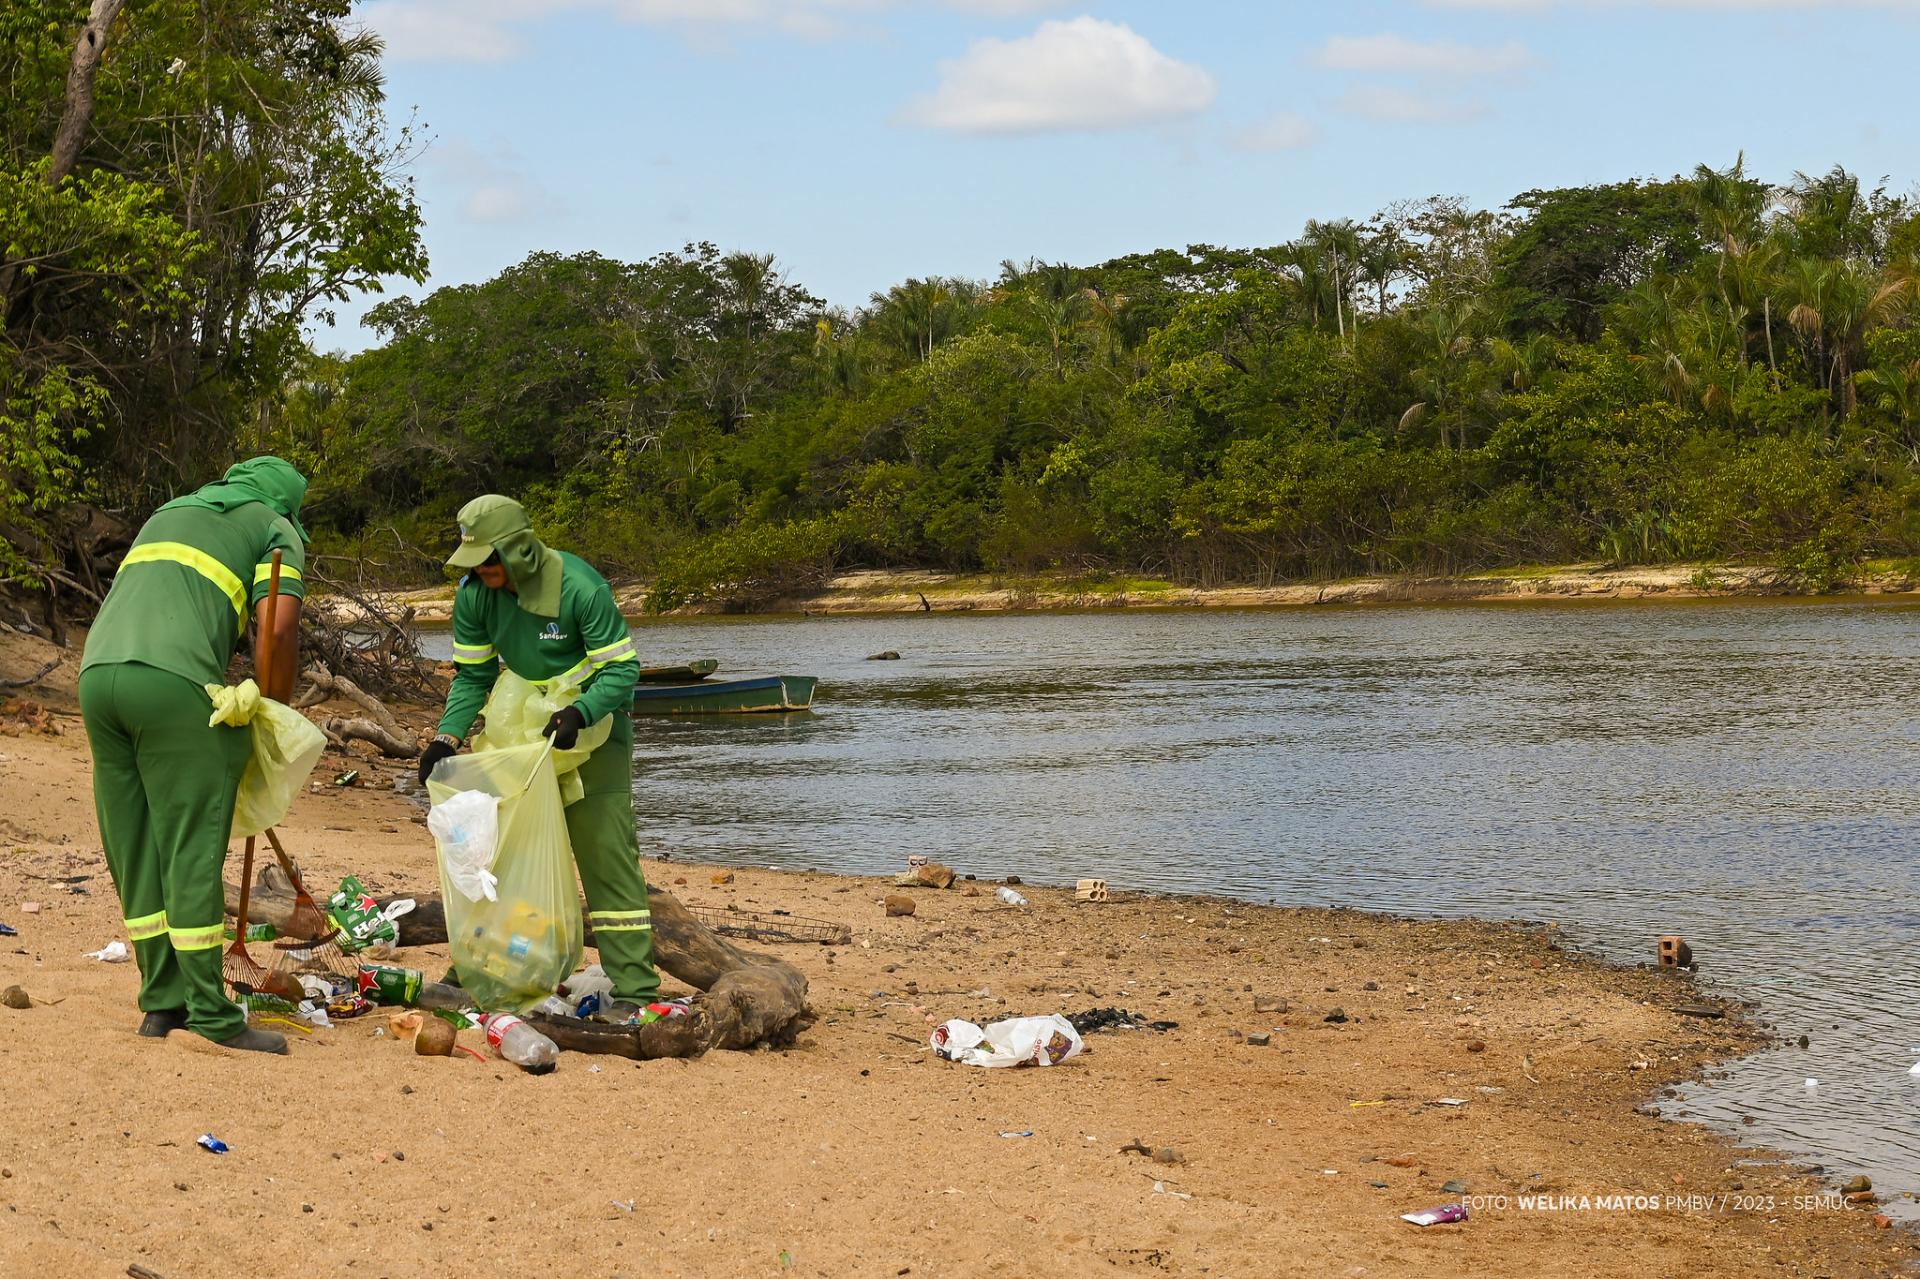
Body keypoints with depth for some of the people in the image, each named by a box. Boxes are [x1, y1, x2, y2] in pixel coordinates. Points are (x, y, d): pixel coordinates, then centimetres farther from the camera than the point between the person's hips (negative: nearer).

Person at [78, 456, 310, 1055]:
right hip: (172, 681, -6)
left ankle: (163, 1003, 13)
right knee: (191, 849, -4)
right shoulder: (277, 530, 15)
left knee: (134, 849, 10)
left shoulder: (170, 512, 35)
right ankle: (210, 1013, -3)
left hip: (97, 670, 6)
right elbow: (278, 629, -1)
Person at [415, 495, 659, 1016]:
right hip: (525, 726, 6)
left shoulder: (580, 587, -26)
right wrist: (447, 738, -18)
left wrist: (578, 714, -41)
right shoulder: (475, 593, -10)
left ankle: (634, 988, -13)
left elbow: (621, 669, -25)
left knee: (604, 850, -12)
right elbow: (472, 676, -3)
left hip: (593, 721, -5)